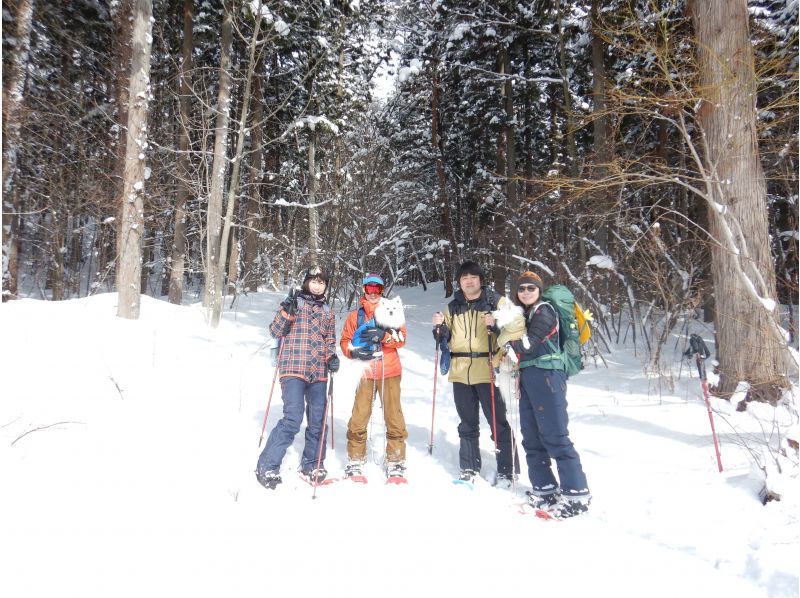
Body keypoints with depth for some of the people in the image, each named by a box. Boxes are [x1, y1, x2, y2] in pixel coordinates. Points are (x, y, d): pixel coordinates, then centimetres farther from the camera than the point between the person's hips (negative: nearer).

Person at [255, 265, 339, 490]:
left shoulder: (327, 312, 16)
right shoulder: (294, 302, 3)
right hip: (294, 369, -5)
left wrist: (332, 357, 2)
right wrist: (287, 311, -17)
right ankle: (267, 467, -3)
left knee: (318, 420, 8)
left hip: (318, 372, 5)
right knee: (293, 419, -15)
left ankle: (312, 465, 26)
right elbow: (275, 331, -3)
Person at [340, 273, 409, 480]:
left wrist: (383, 335, -16)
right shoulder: (355, 315, 13)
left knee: (394, 416, -2)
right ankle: (355, 461, 11)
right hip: (365, 371, 0)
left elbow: (401, 338, 1)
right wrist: (353, 351, -9)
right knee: (359, 417, -3)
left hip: (389, 371, 0)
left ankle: (395, 461, 8)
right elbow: (344, 341, 11)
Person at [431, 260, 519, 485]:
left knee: (498, 422, 1)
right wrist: (440, 327, -1)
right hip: (460, 373, 4)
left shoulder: (496, 301, 2)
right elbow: (445, 339, 19)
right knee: (468, 424, 13)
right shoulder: (453, 307, 13)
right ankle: (469, 468, 24)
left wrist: (496, 324, -18)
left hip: (488, 371, -4)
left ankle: (507, 470, 13)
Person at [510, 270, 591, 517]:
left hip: (547, 378, -9)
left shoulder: (544, 311, -7)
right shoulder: (524, 313, 18)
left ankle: (576, 493, -1)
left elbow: (528, 345, -17)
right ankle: (544, 489, 17)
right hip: (528, 379, 9)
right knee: (532, 437, 9)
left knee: (554, 436, -8)